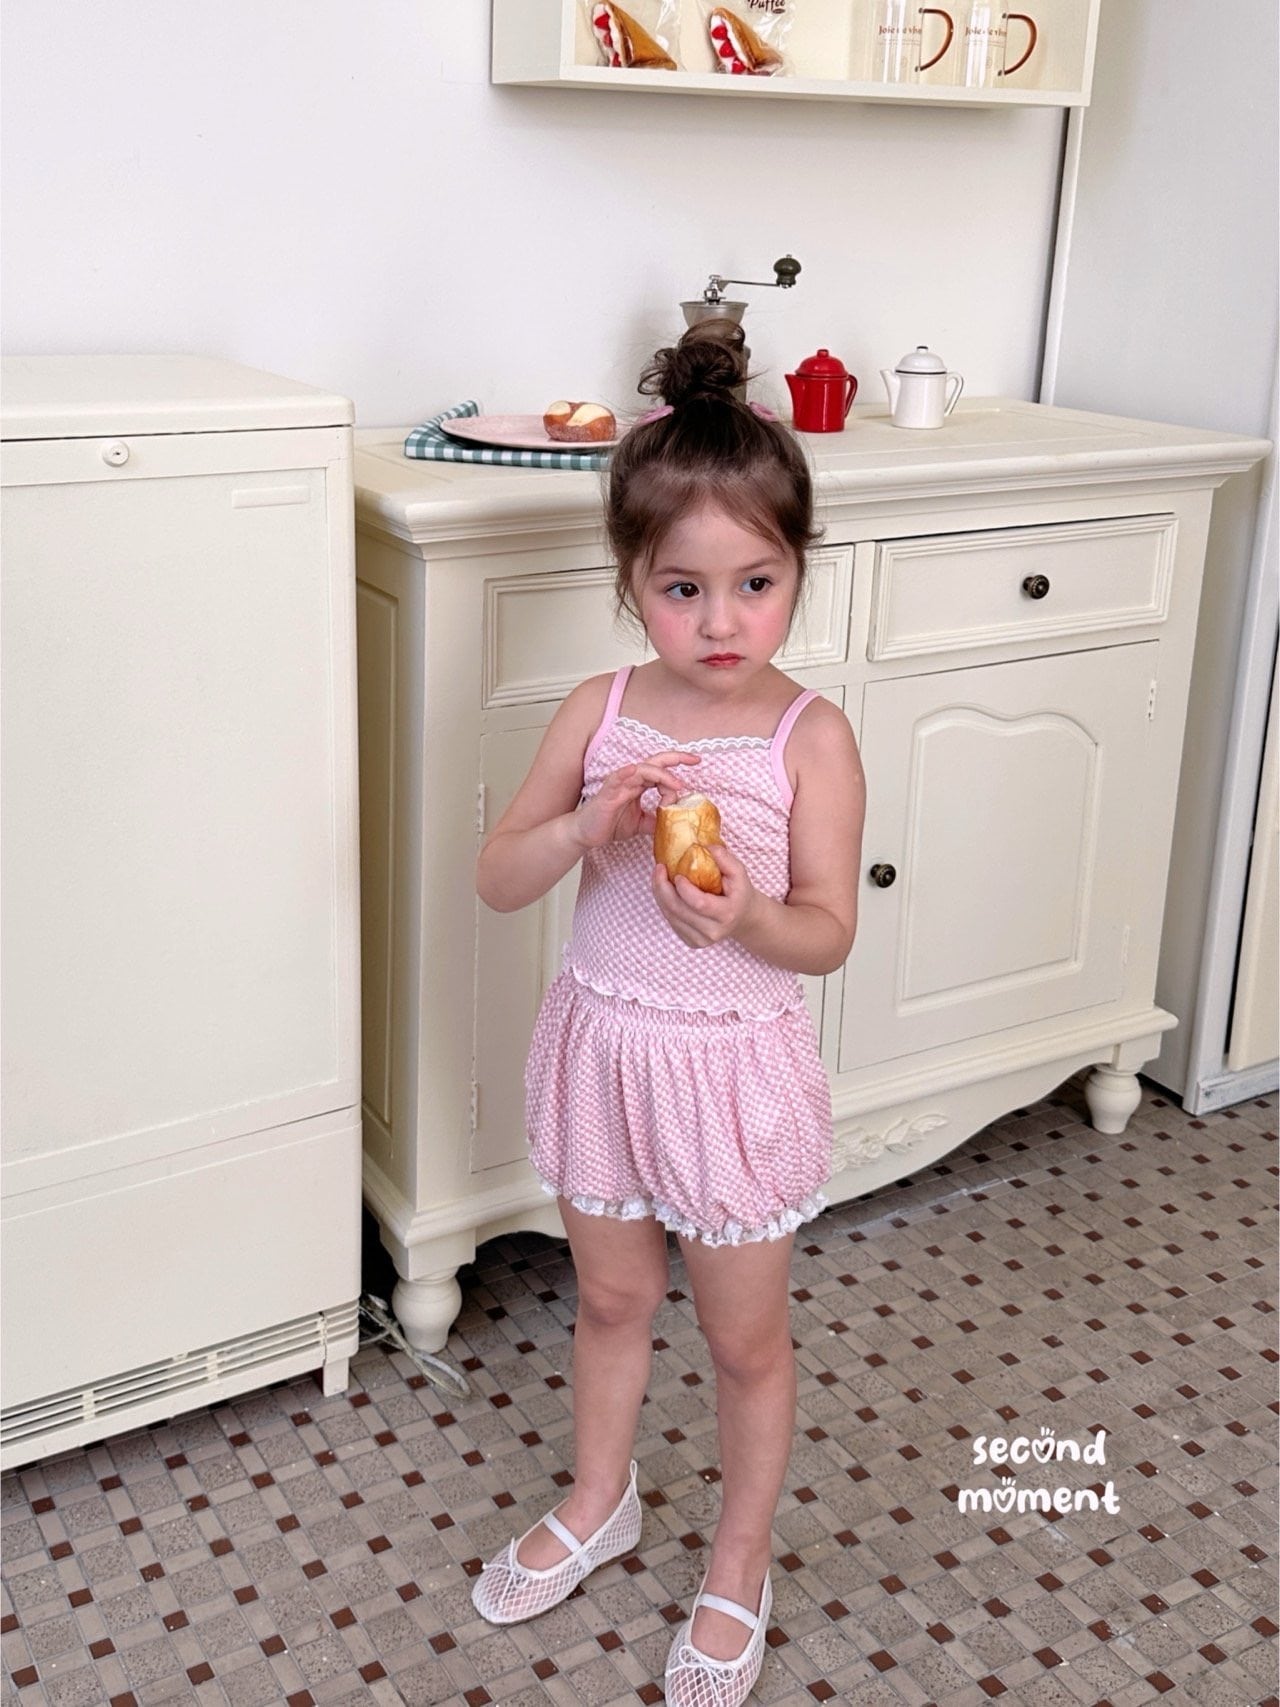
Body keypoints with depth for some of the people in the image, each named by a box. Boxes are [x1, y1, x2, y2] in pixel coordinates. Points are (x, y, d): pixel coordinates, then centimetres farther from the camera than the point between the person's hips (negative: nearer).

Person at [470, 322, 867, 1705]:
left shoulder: (811, 736, -15)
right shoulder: (599, 712, -7)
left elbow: (828, 933, -13)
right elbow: (495, 880, -6)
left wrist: (743, 916, -34)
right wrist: (586, 826, -25)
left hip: (737, 1067, -3)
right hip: (604, 1047, 3)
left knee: (745, 1338, 15)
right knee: (610, 1297, 24)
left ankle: (739, 1566, 39)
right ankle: (599, 1503, 50)